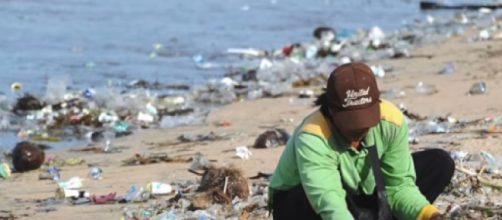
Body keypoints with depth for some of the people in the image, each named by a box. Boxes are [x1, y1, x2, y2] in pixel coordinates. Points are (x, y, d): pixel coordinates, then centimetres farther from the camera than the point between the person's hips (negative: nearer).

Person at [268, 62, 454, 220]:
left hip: (358, 200, 6)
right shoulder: (312, 138, -38)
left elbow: (399, 185, -16)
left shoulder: (391, 120, -20)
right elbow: (330, 205, -50)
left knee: (440, 163, -8)